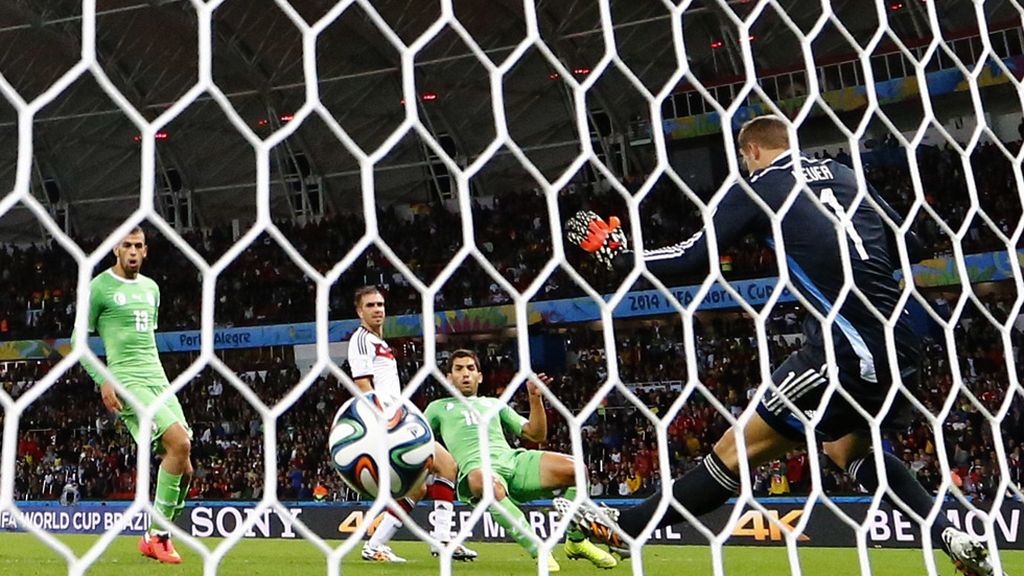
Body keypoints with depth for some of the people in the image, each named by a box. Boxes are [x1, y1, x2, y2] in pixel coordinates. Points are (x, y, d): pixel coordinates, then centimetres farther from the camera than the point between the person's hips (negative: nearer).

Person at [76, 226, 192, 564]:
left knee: (184, 467, -3)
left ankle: (155, 537, 15)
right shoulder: (100, 287, 0)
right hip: (126, 381, -7)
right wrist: (103, 381, -10)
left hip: (158, 379, 7)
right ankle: (157, 535, -9)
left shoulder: (151, 288, 19)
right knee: (180, 442, -23)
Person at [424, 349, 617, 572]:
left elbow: (536, 435, 27)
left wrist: (535, 398, 15)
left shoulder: (494, 403, 34)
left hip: (513, 459, 4)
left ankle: (576, 542, 0)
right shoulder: (438, 407, 28)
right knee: (488, 484, -43)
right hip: (477, 468, -4)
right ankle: (537, 550, -31)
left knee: (574, 469, -21)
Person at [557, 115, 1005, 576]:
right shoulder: (843, 173, 17)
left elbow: (693, 257, -5)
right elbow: (909, 246, 17)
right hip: (900, 346, 7)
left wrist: (618, 256, 8)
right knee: (848, 449, 31)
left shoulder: (757, 187, 1)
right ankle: (951, 537, 24)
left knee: (737, 451, 0)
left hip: (848, 351, -7)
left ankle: (624, 526, 10)